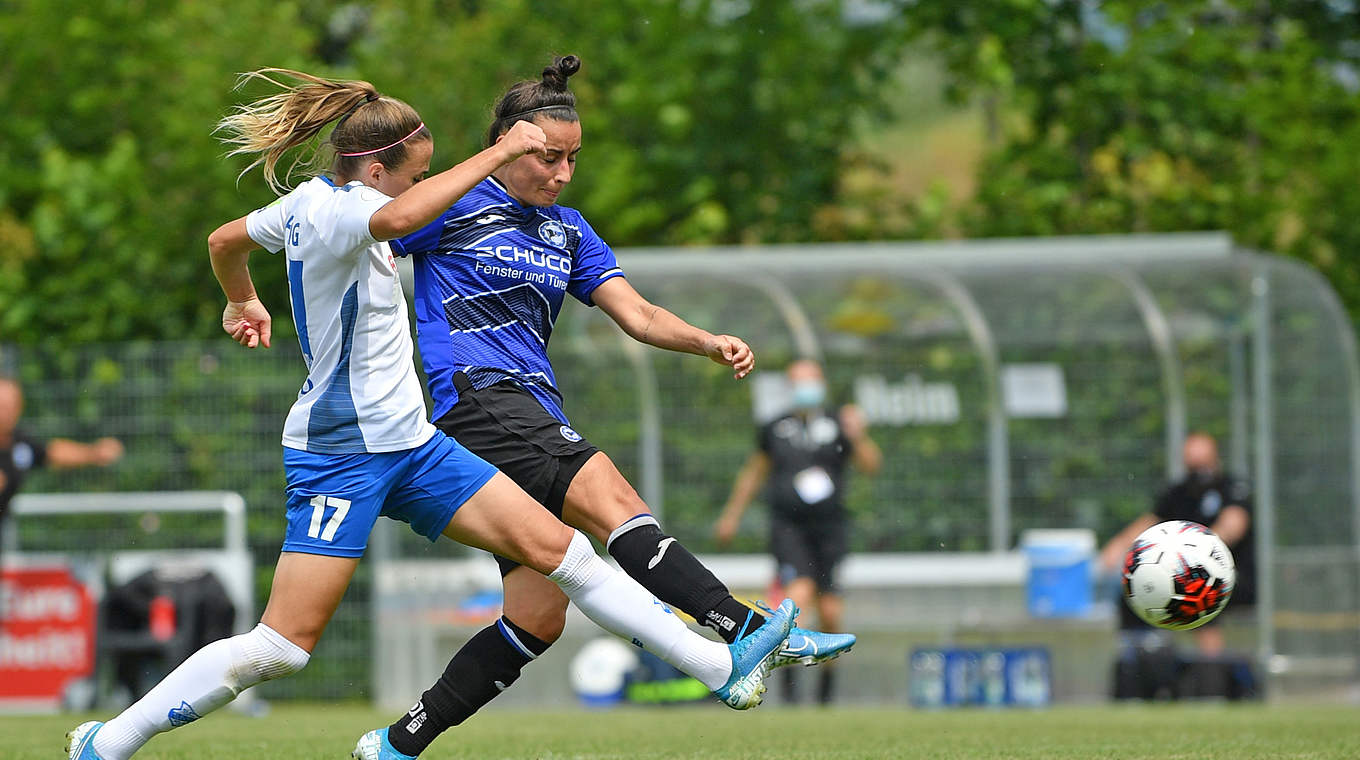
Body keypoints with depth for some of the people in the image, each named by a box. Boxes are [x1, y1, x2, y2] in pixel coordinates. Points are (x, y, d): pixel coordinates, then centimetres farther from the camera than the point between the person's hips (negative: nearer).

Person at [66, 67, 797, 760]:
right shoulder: (333, 212, -19)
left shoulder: (311, 201, 9)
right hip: (340, 451, -10)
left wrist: (242, 304, 47)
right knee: (283, 644, -10)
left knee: (558, 549, 2)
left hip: (407, 445, 10)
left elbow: (224, 240, 27)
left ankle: (722, 668, 2)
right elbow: (400, 216, -43)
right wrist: (498, 153, -35)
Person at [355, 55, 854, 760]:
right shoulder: (451, 205, 1)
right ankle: (750, 632, -39)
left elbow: (638, 315, 13)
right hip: (477, 397, -8)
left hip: (535, 420, 8)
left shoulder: (567, 230, 20)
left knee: (537, 618, 1)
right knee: (615, 504, -26)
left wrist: (710, 343, -4)